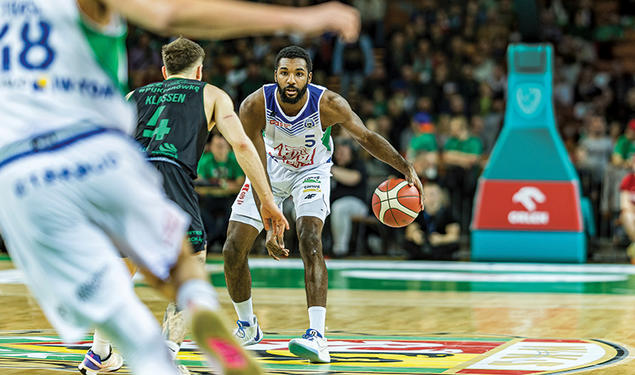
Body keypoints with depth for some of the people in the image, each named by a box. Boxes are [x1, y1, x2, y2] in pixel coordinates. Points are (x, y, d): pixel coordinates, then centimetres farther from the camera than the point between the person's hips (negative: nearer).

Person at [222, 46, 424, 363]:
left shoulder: (328, 104, -30)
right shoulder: (254, 107, -31)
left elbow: (365, 137, -14)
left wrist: (406, 168, -24)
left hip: (311, 171, -2)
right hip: (270, 167, 2)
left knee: (310, 241, -26)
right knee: (233, 250, -4)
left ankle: (317, 336, -32)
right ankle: (247, 326, 21)